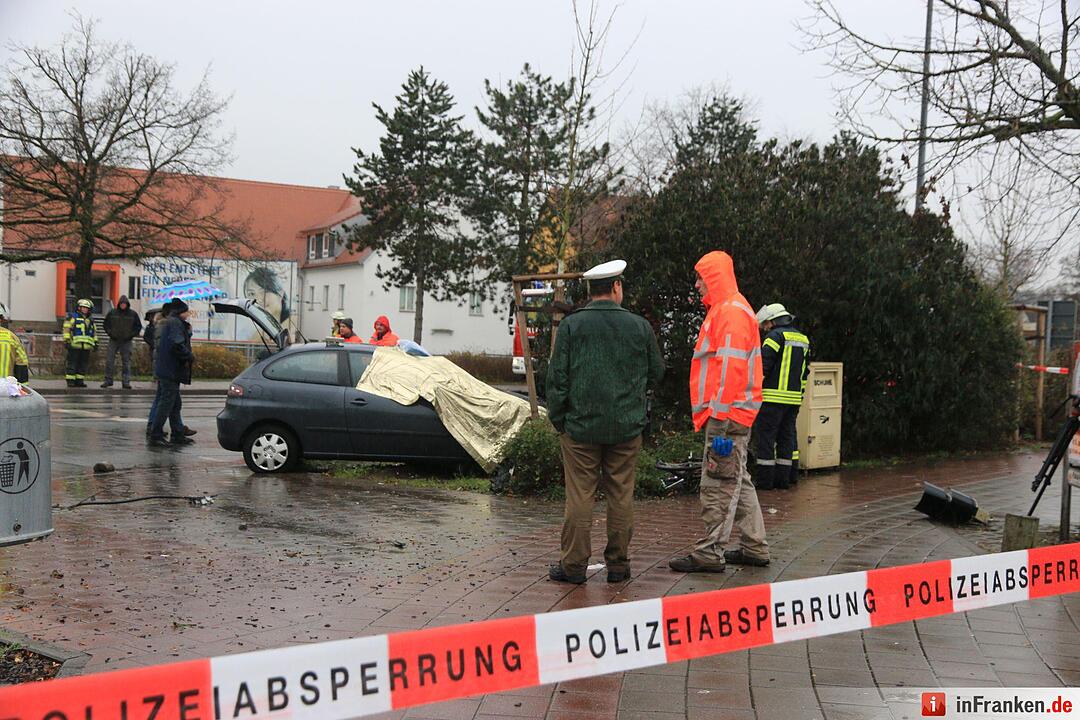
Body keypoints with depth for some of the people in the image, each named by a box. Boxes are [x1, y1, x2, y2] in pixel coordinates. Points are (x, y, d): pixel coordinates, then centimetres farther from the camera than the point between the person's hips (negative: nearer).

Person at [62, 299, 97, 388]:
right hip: (74, 345, -6)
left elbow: (94, 333, 27)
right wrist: (67, 340, -12)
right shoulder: (73, 317, 2)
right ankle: (70, 381, -1)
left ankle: (79, 380, 12)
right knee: (72, 363, -4)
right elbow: (66, 329, -4)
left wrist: (96, 342, 19)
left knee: (83, 364, 7)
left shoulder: (90, 320, 20)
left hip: (86, 346, 6)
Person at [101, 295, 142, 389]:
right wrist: (109, 332, 0)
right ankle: (108, 380, 8)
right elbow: (106, 324, 14)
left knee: (126, 362, 0)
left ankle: (126, 382, 2)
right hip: (113, 340, 1)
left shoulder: (133, 314, 3)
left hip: (126, 341, 0)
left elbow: (139, 326, 10)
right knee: (109, 360, -1)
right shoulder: (112, 313, 3)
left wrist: (132, 334, -1)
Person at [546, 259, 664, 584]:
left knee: (579, 496, 2)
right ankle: (618, 563, 15)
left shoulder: (571, 325, -4)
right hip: (627, 427, 2)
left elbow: (556, 377, -4)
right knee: (621, 496, 8)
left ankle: (574, 565, 7)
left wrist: (557, 419, 6)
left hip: (581, 426, -1)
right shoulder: (639, 326, 1)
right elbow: (656, 372, 12)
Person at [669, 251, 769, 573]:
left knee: (718, 484, -6)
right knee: (737, 481, 15)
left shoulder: (732, 311, -14)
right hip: (734, 413, 11)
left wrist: (720, 420, -23)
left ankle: (710, 553, -1)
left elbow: (730, 368, -21)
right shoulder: (724, 310, 19)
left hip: (728, 413, -11)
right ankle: (754, 548, 22)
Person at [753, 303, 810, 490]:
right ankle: (785, 477, 15)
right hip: (794, 397, 8)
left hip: (774, 397, -8)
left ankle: (765, 479, -3)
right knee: (787, 436, 13)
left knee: (765, 436, -3)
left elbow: (763, 365, -15)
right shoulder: (803, 339, 18)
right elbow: (805, 369, 21)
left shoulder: (776, 336, -8)